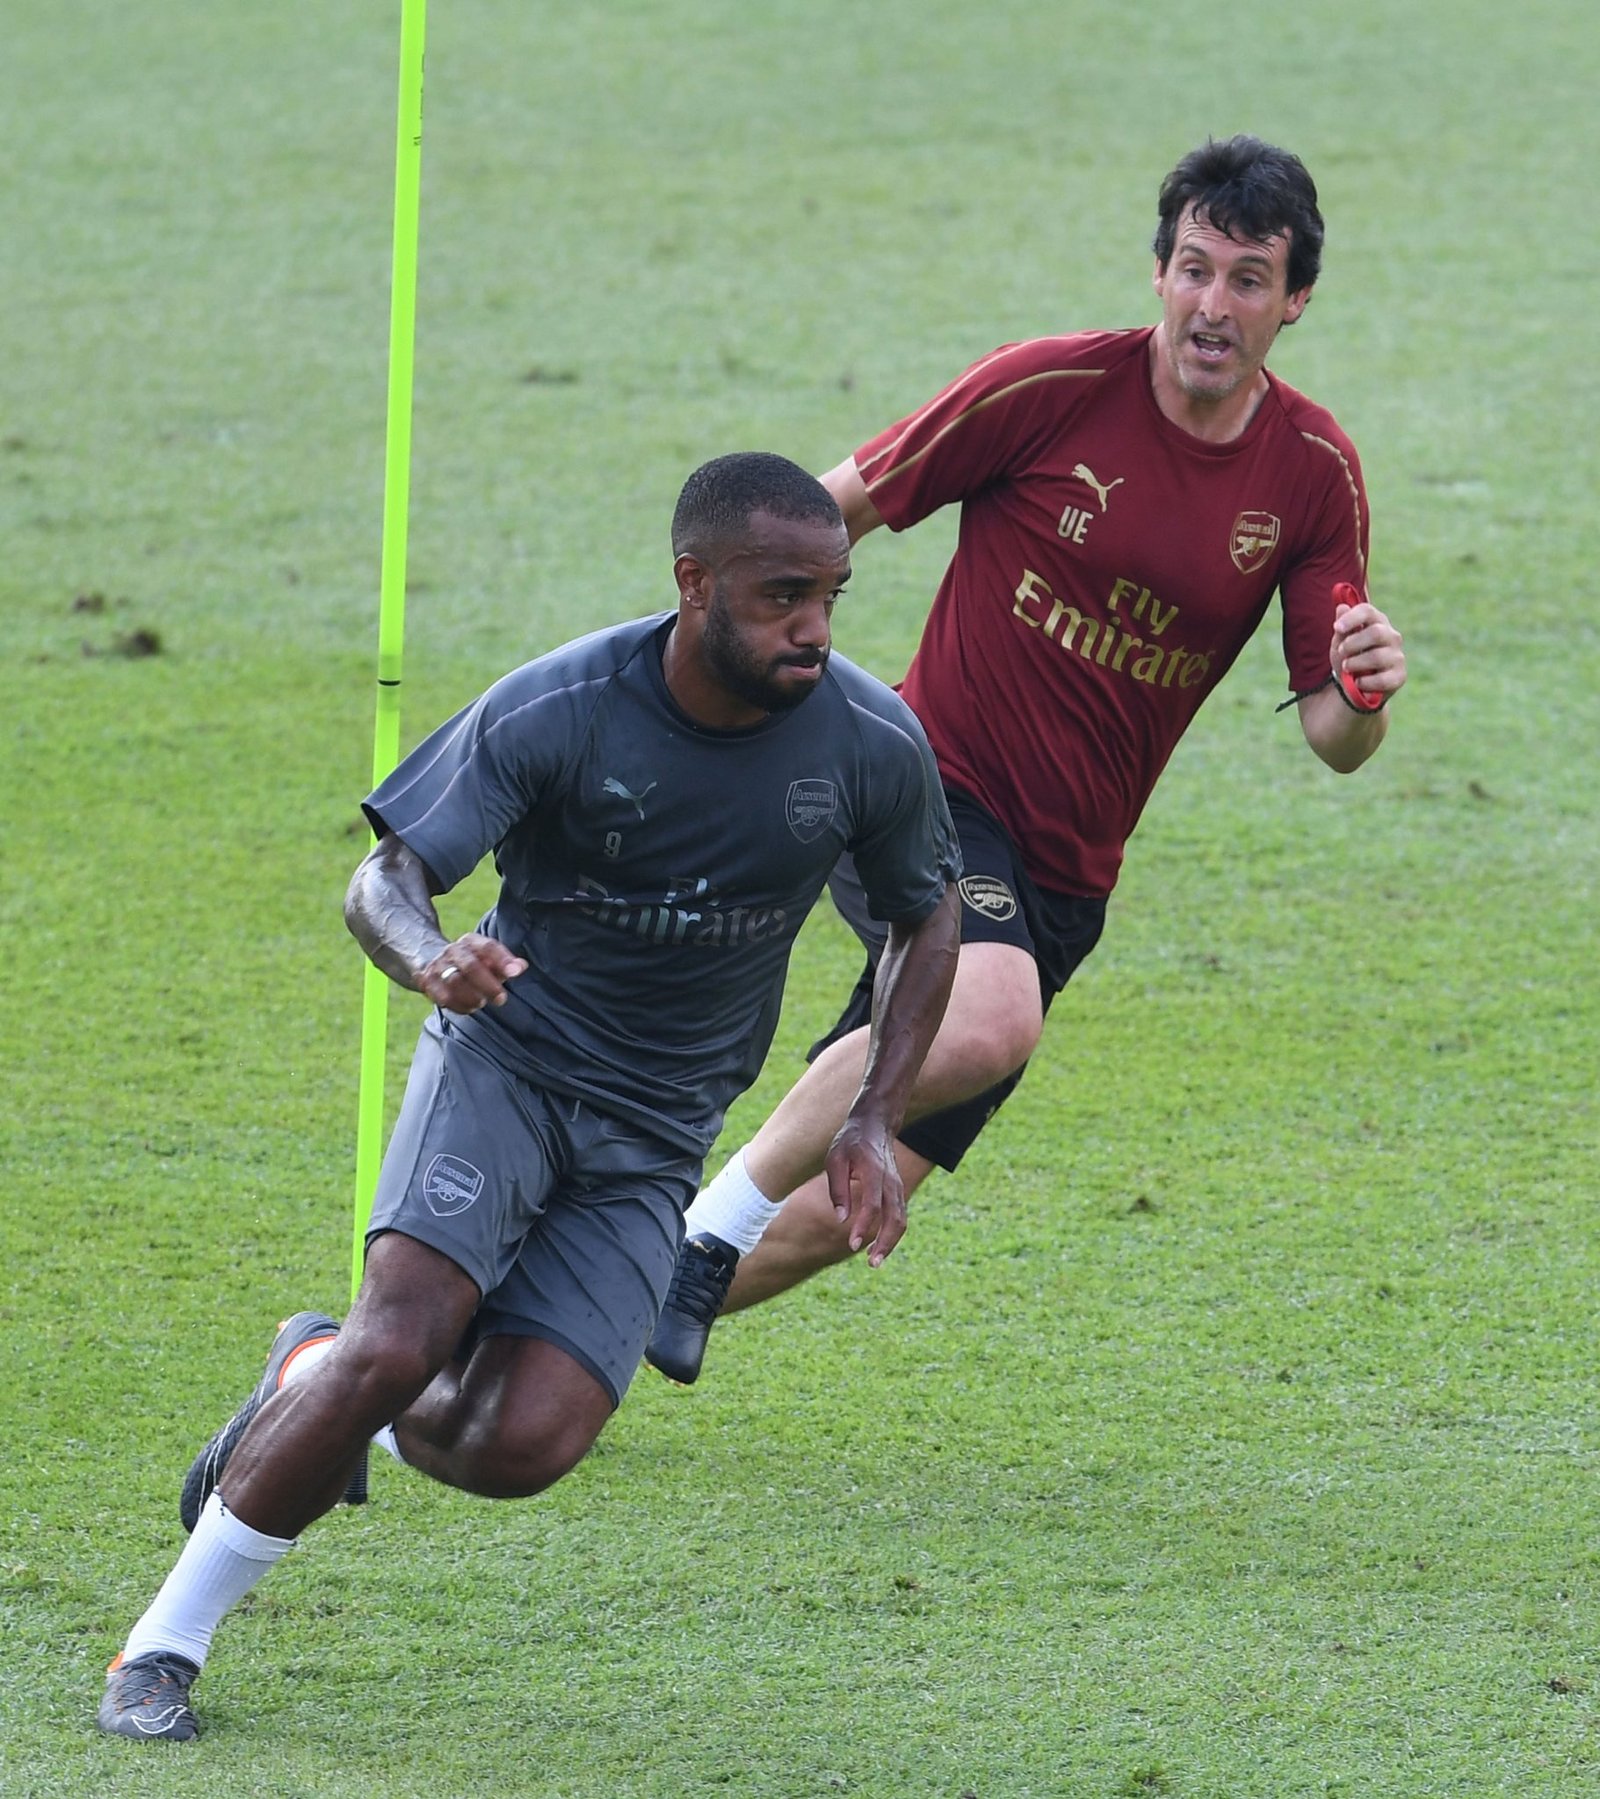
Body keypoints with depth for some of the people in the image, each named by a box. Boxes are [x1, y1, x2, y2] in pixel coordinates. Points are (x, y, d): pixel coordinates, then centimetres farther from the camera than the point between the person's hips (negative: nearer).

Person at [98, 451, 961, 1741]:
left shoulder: (874, 746, -10)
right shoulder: (558, 711, -17)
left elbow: (927, 919, 9)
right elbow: (383, 879, -13)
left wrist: (875, 1126, -1)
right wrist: (428, 956, -37)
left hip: (653, 1137, 2)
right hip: (507, 1058, -2)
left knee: (523, 1443, -17)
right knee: (402, 1341, -26)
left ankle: (317, 1383, 17)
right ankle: (168, 1640, -9)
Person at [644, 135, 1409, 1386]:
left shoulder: (1314, 474, 0)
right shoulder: (1054, 389, -12)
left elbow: (1334, 739, 1)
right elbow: (842, 508, -1)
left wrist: (1364, 694, -22)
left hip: (1062, 878, 4)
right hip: (930, 788, -4)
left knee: (842, 1208, 1)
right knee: (990, 1018, -37)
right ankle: (704, 1230, -17)